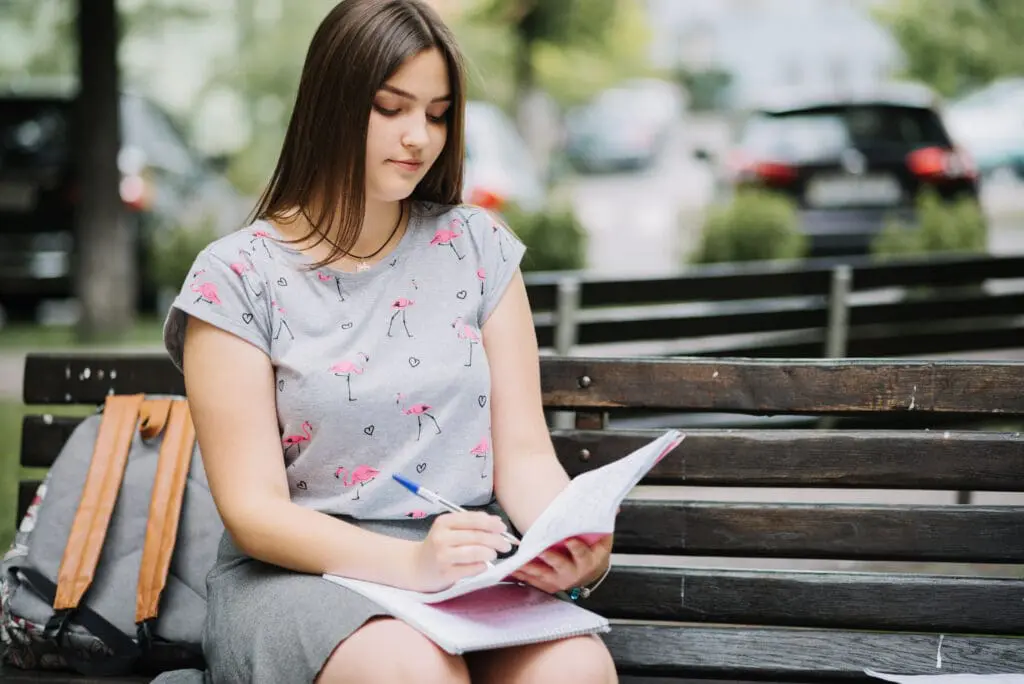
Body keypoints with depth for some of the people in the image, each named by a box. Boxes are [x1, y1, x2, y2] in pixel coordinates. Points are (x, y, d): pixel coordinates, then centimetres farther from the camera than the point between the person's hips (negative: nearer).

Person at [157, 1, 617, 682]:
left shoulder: (478, 247, 9)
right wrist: (409, 562, -25)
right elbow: (254, 510, -7)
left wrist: (573, 541, -17)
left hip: (467, 564, 2)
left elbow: (524, 454, 6)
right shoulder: (237, 276, -1)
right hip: (300, 571, -2)